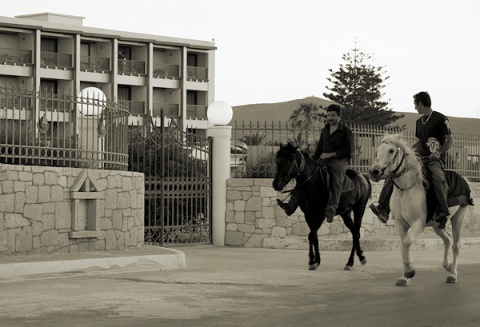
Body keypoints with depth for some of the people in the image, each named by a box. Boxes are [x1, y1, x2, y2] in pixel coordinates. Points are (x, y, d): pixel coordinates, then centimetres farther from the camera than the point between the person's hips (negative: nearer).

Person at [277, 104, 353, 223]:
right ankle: (291, 205, -13)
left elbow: (348, 151, -7)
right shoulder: (325, 131, 19)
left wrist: (330, 154, -13)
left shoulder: (346, 131, 0)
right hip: (324, 161, 7)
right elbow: (319, 149, 26)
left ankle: (332, 208, -60)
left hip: (340, 161, -7)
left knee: (336, 178, -38)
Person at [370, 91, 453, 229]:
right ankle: (383, 208, -9)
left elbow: (450, 140, -5)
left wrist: (438, 152, -17)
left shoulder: (440, 119, -3)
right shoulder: (419, 122, 19)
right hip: (419, 158, 8)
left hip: (435, 159, -8)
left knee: (438, 179, -39)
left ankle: (443, 214, -40)